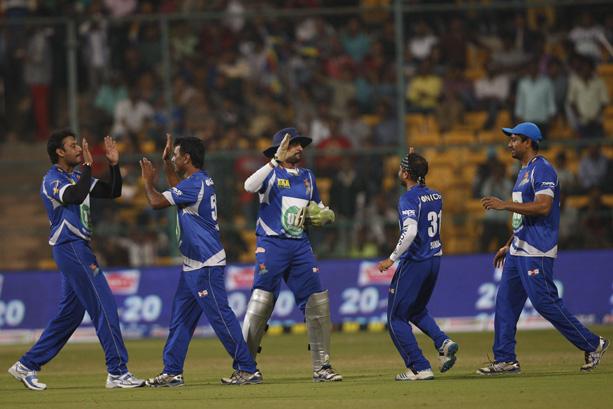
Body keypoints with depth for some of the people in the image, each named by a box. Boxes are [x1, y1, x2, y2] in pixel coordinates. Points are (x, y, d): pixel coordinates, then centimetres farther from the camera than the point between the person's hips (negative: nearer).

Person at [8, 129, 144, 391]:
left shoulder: (77, 177, 17)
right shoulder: (52, 180, -10)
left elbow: (113, 192, 16)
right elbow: (77, 196, -29)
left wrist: (114, 164, 4)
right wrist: (87, 166, -22)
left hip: (79, 249, 10)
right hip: (70, 248, -10)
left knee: (70, 313, 12)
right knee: (104, 306, -11)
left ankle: (27, 366, 16)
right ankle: (117, 373, -10)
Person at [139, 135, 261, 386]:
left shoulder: (195, 184, -17)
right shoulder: (201, 181, 14)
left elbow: (156, 202, -17)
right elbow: (176, 191, 36)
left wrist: (149, 181, 2)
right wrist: (166, 162, 32)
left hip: (206, 266, -11)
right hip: (192, 265, 11)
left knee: (220, 316, -10)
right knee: (180, 317, 12)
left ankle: (248, 370, -8)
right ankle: (172, 372, 16)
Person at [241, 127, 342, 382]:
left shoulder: (308, 177, 16)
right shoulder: (272, 173, -2)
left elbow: (318, 210, 28)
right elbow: (250, 186, -24)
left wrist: (325, 215, 4)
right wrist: (276, 161, -29)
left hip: (300, 245, 6)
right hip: (272, 244, -6)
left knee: (317, 302, 0)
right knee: (261, 302, -10)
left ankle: (321, 367, 6)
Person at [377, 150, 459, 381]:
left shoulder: (408, 199, -15)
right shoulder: (435, 195, 9)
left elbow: (410, 232, -28)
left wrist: (392, 258, -23)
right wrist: (414, 161, 26)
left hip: (414, 262, -8)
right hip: (434, 259, 8)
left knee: (397, 317, 2)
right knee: (416, 310, 27)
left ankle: (420, 368, -4)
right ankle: (443, 342, 3)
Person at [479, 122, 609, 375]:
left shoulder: (542, 170, -12)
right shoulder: (524, 172, 20)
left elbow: (543, 207, -24)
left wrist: (505, 205, -24)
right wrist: (508, 246, 26)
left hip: (536, 252, -10)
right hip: (518, 250, 10)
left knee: (545, 302, -11)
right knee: (505, 302, 7)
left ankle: (592, 344, -2)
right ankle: (505, 360, 9)